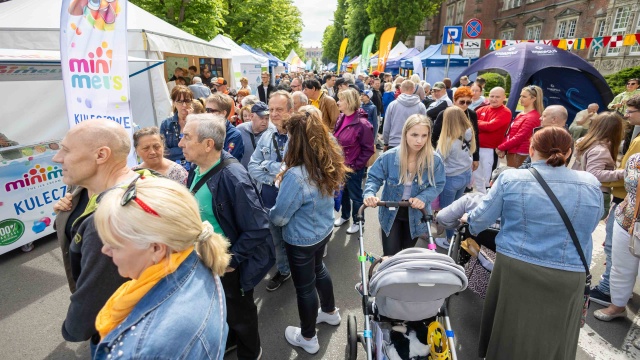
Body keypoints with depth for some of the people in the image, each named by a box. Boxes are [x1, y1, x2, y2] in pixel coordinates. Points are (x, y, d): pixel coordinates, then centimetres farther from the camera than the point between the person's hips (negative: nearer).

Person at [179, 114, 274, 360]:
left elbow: (258, 228, -30)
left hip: (227, 264, -7)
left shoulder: (232, 178, -32)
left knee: (239, 312, 19)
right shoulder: (197, 169, -6)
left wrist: (232, 259, -22)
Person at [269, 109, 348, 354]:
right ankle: (330, 312, 55)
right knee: (318, 269, 31)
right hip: (324, 230, 7)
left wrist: (270, 213, 0)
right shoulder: (330, 163, -10)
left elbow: (278, 218, -22)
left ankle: (308, 338, 39)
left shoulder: (296, 176, -35)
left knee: (304, 286, 15)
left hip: (301, 240, -7)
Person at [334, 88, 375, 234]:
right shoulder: (341, 119, 1)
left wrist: (355, 165, -16)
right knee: (343, 192, 23)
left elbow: (368, 150, -17)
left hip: (354, 167, -7)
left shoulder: (362, 123, -21)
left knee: (355, 195, 10)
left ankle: (357, 221, 30)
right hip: (341, 164, 7)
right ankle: (344, 215, 44)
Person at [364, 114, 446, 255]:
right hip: (391, 213, -1)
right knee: (390, 256, 5)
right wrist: (370, 194, -31)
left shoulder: (435, 160, -18)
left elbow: (438, 185, -8)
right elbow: (374, 178, -10)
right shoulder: (389, 156, -20)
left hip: (416, 214, 1)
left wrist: (423, 198, -27)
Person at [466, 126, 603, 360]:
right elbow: (589, 227, 12)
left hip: (514, 268, -1)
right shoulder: (591, 184, -2)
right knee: (554, 337, 20)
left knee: (509, 330, 19)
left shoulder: (510, 179, -9)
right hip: (568, 277, 2)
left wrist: (470, 221, 20)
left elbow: (482, 218, -2)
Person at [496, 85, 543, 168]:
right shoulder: (521, 114, 15)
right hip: (512, 152, 9)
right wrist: (504, 149, 0)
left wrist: (500, 148, -12)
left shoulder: (532, 117, -13)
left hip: (519, 154, -9)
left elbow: (519, 137, -19)